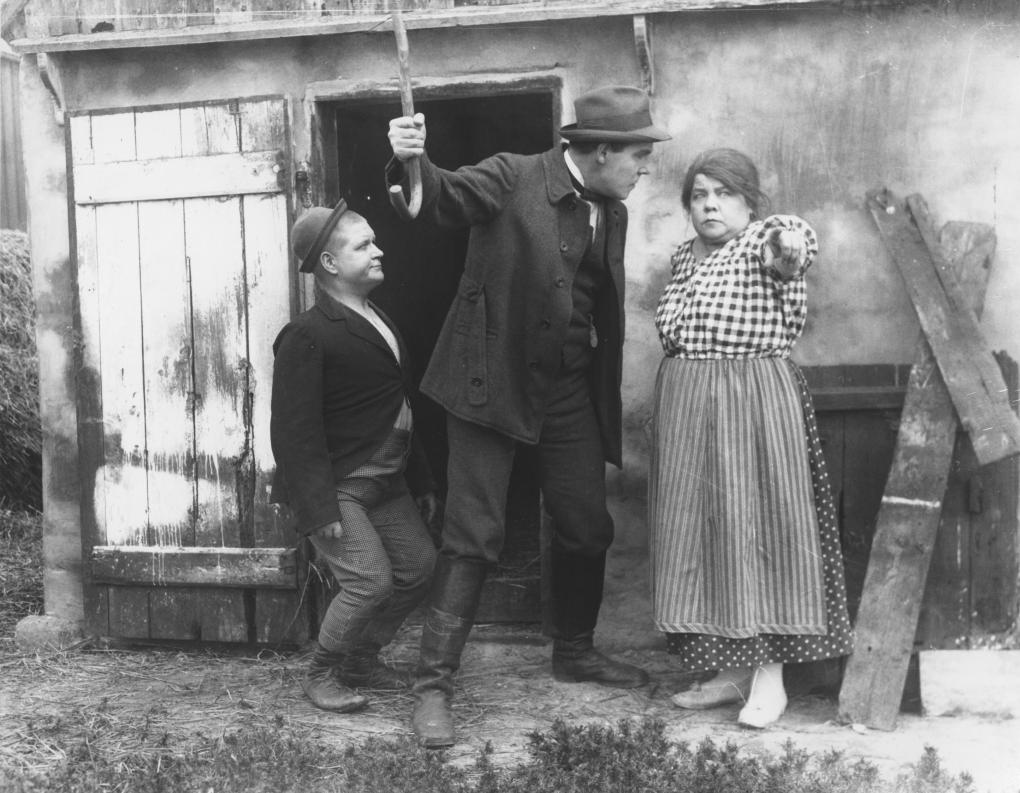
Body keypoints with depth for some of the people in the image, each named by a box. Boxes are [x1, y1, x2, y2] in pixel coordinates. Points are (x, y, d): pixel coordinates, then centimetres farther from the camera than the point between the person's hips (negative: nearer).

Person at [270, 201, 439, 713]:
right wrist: (319, 509, -24)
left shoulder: (376, 320, 12)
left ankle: (362, 660, 27)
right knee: (371, 580, -14)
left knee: (419, 565, 9)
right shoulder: (307, 336, -16)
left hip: (384, 484, 9)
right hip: (334, 486, -9)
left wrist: (421, 479, 19)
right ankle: (320, 675, 8)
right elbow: (295, 430, -19)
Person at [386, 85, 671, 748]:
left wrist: (608, 404, 12)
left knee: (588, 529, 13)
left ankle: (574, 651, 36)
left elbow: (605, 308, 15)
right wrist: (411, 163, -46)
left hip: (573, 389, 6)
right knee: (474, 536, -7)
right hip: (494, 383, -6)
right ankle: (434, 685, 3)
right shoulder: (513, 178, -8)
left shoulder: (612, 214, 10)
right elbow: (445, 197, -24)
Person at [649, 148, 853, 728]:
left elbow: (796, 238, -30)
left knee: (757, 526, -4)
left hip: (755, 403, -7)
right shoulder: (685, 256, 15)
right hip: (685, 408, 7)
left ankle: (770, 678, 5)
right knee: (701, 533, 8)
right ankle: (731, 670, 18)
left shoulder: (763, 238, -6)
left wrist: (792, 245, -53)